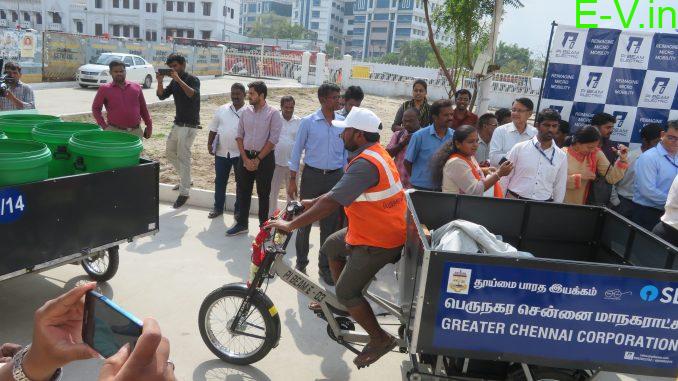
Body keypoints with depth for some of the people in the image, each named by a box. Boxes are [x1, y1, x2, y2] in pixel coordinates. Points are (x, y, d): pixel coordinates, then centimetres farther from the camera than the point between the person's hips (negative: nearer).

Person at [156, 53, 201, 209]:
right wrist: (160, 82, -10)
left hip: (189, 125, -8)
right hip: (178, 124, 8)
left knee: (183, 156, -10)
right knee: (170, 152, 16)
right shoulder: (174, 82, 10)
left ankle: (184, 192, -5)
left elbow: (194, 95, -30)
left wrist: (178, 79, -33)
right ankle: (186, 180, 30)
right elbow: (161, 96, 6)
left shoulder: (192, 79, -11)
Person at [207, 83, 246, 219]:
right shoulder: (221, 110, 5)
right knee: (220, 181, 12)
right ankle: (218, 207, 27)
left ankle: (239, 209, 21)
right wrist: (209, 144, 2)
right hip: (221, 152, 3)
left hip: (240, 153, -3)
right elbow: (213, 129, 10)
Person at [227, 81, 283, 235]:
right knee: (242, 191, 10)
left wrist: (257, 160, -13)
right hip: (245, 156, 4)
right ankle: (241, 223, 23)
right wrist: (246, 159, -4)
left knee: (263, 194, 5)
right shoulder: (245, 111, 6)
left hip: (265, 157, -4)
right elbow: (239, 135, 6)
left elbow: (273, 139, -12)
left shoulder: (273, 114, -8)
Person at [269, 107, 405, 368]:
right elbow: (340, 191, 15)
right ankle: (343, 303, 36)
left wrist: (290, 225, -27)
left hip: (378, 240, -10)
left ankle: (380, 339, 10)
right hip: (376, 227, 10)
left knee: (347, 291, -5)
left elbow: (331, 203, -33)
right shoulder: (373, 152, 7)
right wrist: (311, 203, 13)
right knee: (332, 246, 23)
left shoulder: (365, 163, -27)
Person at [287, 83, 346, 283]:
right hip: (312, 176, -2)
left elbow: (346, 152, 10)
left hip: (335, 177, 2)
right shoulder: (308, 122, -4)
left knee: (331, 223, 7)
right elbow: (297, 151, 0)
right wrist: (292, 180, -2)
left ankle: (325, 266, 22)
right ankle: (301, 262, 23)